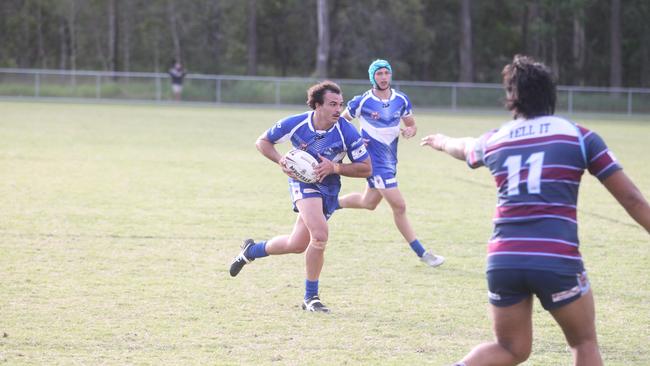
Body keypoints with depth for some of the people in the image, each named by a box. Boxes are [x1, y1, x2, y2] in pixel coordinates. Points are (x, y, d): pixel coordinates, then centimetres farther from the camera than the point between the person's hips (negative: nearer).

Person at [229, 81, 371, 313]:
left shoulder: (347, 132, -20)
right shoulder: (296, 124, -18)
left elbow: (366, 168, -12)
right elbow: (262, 142, -1)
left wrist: (335, 167, -25)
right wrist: (281, 161, -18)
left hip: (329, 187, 3)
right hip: (303, 181, -3)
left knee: (297, 245, 2)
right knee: (320, 236, -24)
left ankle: (251, 251, 31)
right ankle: (310, 297, -9)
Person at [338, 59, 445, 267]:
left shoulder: (401, 100, 1)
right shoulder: (362, 102, -13)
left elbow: (412, 125, 11)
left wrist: (410, 131, -13)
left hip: (390, 159, 7)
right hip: (375, 161, -7)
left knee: (369, 202, 23)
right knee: (399, 206, -10)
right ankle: (422, 253, -3)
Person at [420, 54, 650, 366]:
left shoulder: (494, 141, 15)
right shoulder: (579, 136, 6)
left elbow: (463, 148, 41)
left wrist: (442, 142, 64)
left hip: (502, 261, 3)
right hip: (557, 261, -3)